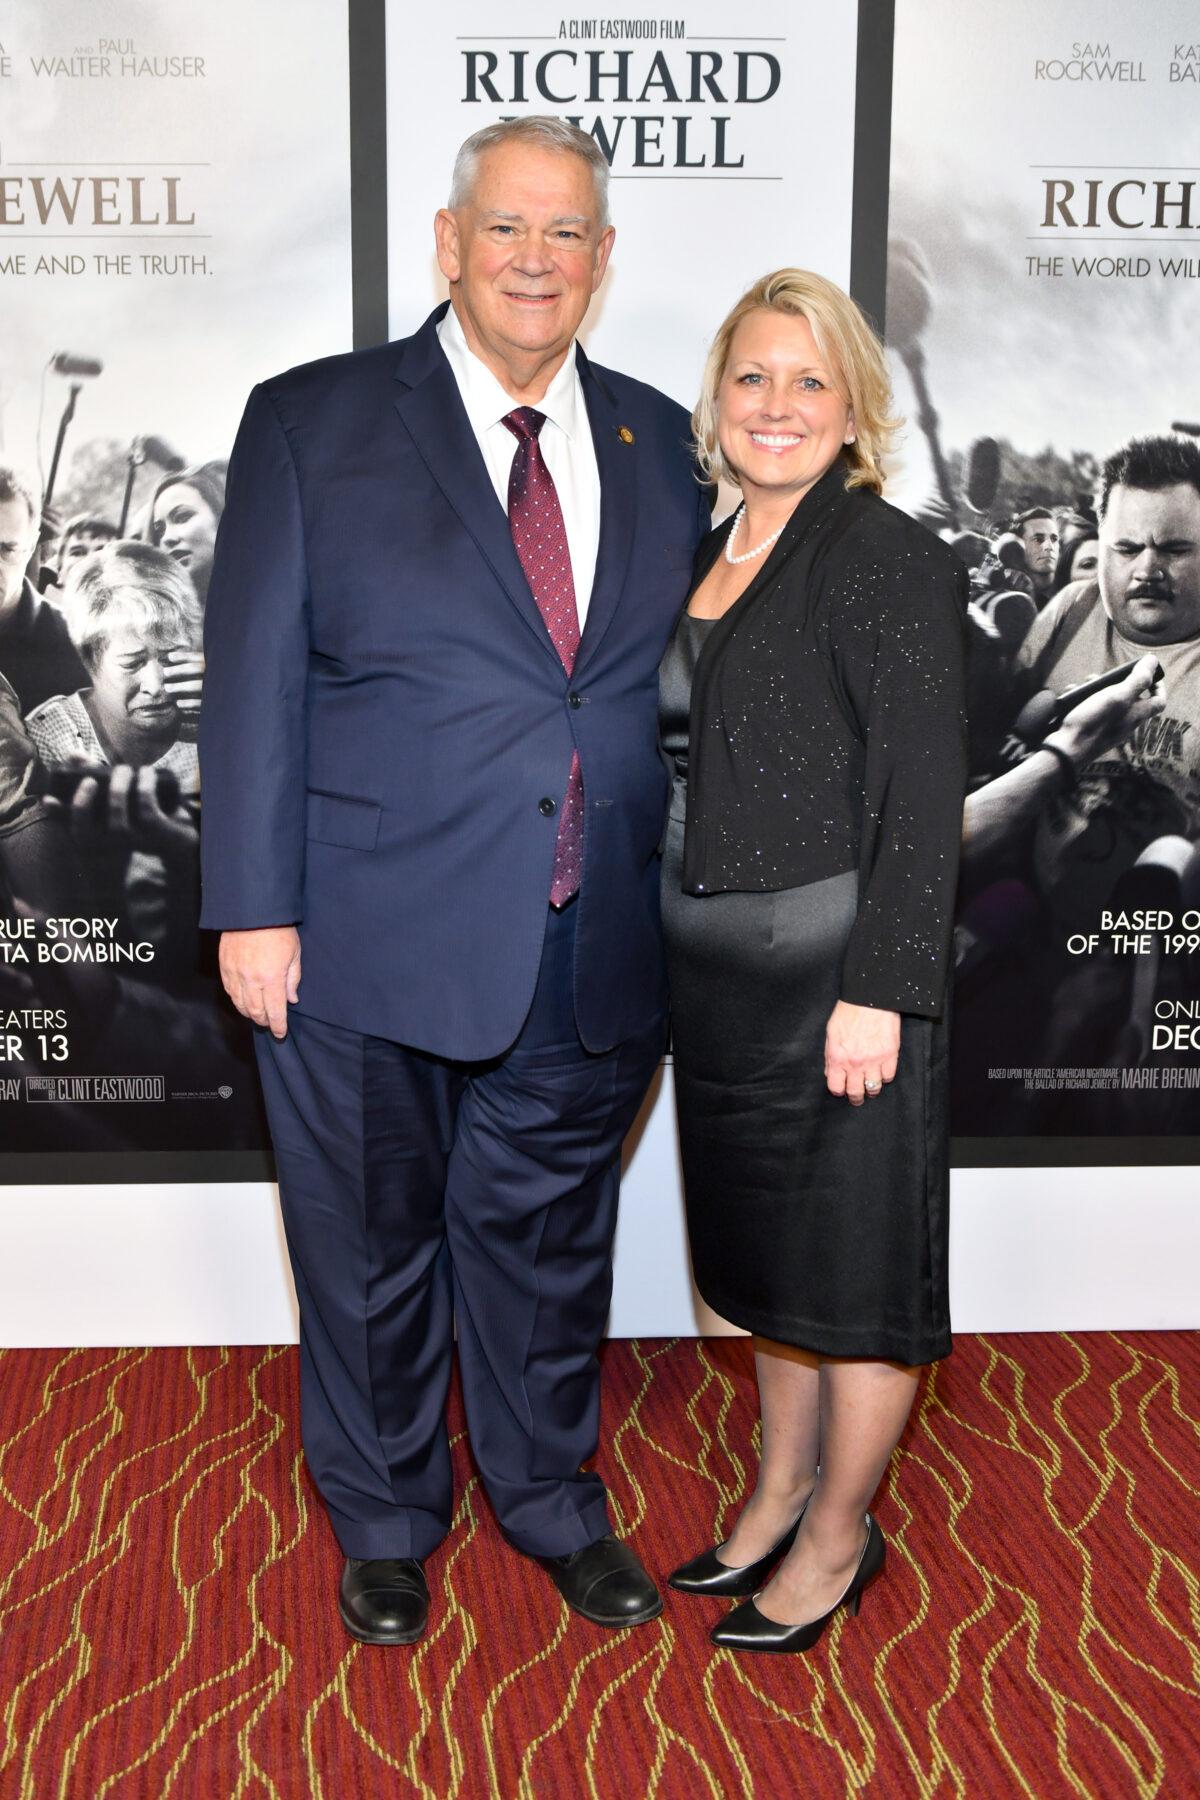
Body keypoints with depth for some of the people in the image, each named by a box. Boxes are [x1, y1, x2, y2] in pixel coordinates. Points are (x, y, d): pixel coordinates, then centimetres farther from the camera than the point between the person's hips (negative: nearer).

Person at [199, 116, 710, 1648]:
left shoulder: (657, 443, 8)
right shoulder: (312, 423, -2)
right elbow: (254, 679, -6)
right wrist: (255, 907, -9)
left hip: (590, 952, 3)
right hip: (370, 944, -2)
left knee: (549, 1241, 19)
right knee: (372, 1250, 14)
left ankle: (552, 1502, 43)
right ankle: (384, 1521, 39)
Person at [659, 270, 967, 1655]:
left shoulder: (889, 559, -12)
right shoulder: (710, 557, 12)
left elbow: (923, 795, -16)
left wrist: (878, 992, -21)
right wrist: (669, 947, 15)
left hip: (837, 970, -8)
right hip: (722, 973, 8)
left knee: (851, 1256, 7)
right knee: (761, 1240, 19)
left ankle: (839, 1537, 25)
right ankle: (780, 1489, 37)